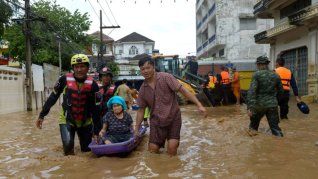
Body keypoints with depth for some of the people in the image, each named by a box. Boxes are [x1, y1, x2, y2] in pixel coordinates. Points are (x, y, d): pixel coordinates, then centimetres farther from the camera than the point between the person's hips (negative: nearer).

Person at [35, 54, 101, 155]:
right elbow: (53, 98, -4)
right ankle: (70, 161, 16)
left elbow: (95, 109, -9)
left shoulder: (92, 85, -12)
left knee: (87, 150, 7)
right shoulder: (65, 80, -13)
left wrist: (97, 131, -8)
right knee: (68, 144, -20)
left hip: (85, 122, 1)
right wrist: (42, 116, -4)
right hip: (67, 120, -1)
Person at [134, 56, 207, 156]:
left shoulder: (165, 78, -11)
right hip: (156, 120, 3)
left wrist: (199, 105, -21)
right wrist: (136, 129, 8)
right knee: (152, 149, 3)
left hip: (173, 117, -3)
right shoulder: (143, 89, 2)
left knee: (172, 149, -11)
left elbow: (182, 90, -14)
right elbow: (141, 110, 9)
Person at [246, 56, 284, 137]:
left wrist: (250, 107, -21)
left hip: (259, 104, -3)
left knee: (253, 125, 19)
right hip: (272, 105, 3)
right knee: (275, 127, 9)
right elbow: (280, 91, 11)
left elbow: (251, 91, -18)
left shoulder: (257, 75, -9)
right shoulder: (275, 75, 4)